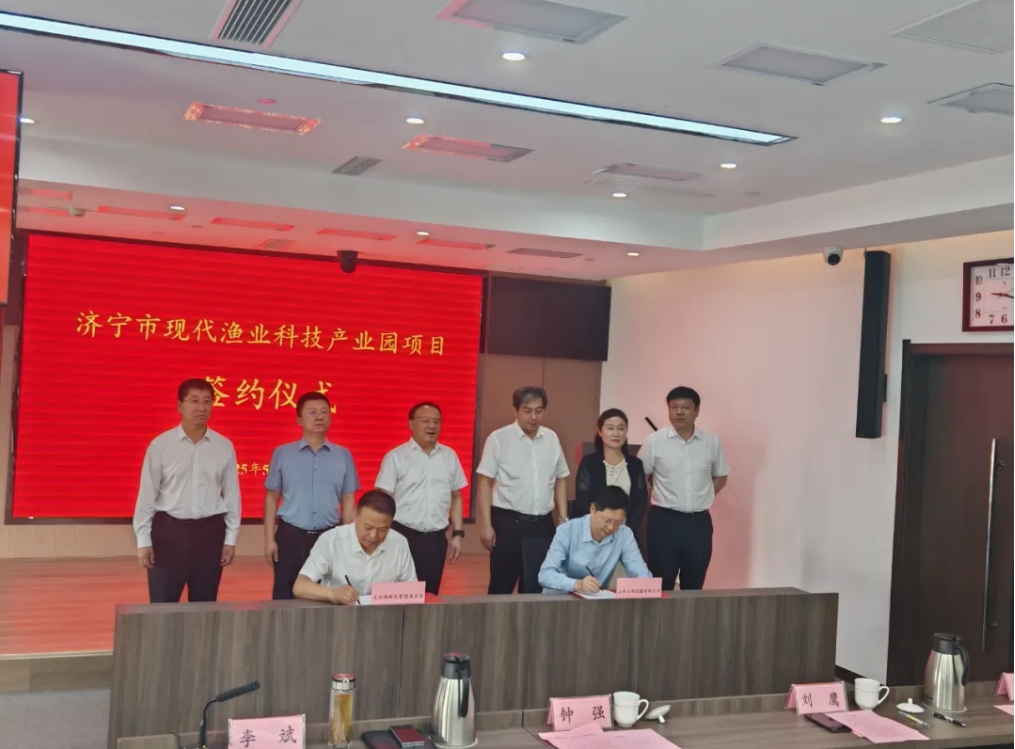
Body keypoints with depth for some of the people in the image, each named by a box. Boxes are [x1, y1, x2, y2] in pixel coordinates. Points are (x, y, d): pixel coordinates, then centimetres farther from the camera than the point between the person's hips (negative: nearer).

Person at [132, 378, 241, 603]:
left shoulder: (224, 447, 2)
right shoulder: (160, 445, -3)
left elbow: (231, 494, 5)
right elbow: (147, 494, -1)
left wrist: (231, 538, 4)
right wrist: (143, 540, -4)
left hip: (210, 532, 2)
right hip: (169, 530, -2)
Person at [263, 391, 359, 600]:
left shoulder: (344, 456, 5)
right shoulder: (282, 454, 2)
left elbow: (348, 500, 7)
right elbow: (271, 498, 4)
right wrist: (269, 539, -1)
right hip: (291, 536, -1)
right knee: (285, 598, 3)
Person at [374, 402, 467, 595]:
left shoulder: (449, 456, 8)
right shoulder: (395, 457, -3)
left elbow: (456, 497, 14)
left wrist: (457, 534, 9)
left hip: (436, 539, 3)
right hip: (403, 536, -3)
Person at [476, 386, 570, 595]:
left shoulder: (552, 439, 7)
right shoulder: (499, 438, -6)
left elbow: (559, 482, 14)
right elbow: (485, 482, -6)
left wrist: (563, 520, 10)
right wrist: (486, 525, -11)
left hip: (543, 523, 4)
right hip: (508, 522, -4)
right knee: (502, 587, 2)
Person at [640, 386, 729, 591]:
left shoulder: (711, 441, 3)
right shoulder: (655, 441, -5)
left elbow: (721, 476, 16)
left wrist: (702, 497, 6)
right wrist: (662, 498, 2)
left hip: (699, 522, 3)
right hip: (665, 521, -2)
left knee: (694, 586, 10)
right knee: (661, 585, 2)